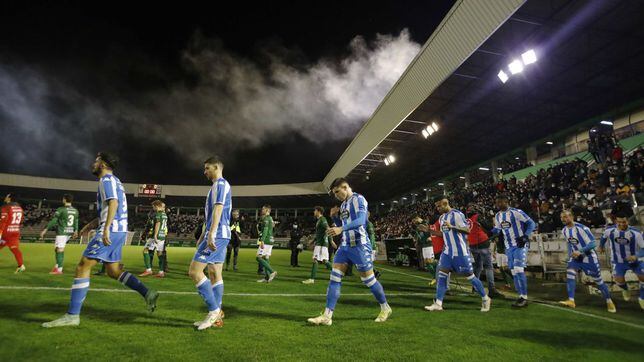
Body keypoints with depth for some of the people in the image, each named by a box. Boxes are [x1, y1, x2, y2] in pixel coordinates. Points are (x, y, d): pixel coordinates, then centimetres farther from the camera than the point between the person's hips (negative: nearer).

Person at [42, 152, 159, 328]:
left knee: (82, 267, -5)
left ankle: (72, 315, -1)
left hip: (111, 231, -10)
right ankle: (147, 293, 7)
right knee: (113, 271, 15)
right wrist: (93, 223, 26)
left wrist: (106, 228, -29)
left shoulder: (107, 179, -6)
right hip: (118, 231, 10)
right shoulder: (113, 181, 24)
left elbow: (113, 203, -21)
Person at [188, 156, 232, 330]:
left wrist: (211, 234, -29)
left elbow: (218, 209, -21)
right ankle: (217, 316, 14)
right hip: (220, 236, 10)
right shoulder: (219, 186, 23)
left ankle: (214, 311, -5)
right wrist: (203, 236, 28)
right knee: (215, 275, 10)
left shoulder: (220, 184, -7)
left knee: (194, 271, -9)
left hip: (217, 235, -10)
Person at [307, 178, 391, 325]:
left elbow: (361, 220, -25)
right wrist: (335, 216, 4)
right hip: (345, 245, 8)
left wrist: (341, 229, -37)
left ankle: (385, 308, 26)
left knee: (368, 279, 3)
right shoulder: (343, 204, 16)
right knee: (335, 278, -2)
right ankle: (327, 316, 0)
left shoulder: (358, 199, -9)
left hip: (359, 245, -8)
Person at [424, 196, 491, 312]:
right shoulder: (441, 218, 12)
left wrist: (452, 227, -31)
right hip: (448, 251, 7)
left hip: (460, 252, -7)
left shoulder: (457, 214, -15)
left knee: (470, 275, 4)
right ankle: (438, 304, 0)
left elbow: (467, 230, -20)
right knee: (442, 275, -2)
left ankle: (485, 299, 26)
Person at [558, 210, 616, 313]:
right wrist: (570, 254, 8)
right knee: (569, 272, -19)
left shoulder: (582, 228, -23)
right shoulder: (564, 230, -1)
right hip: (576, 256, 5)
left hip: (589, 256, -5)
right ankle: (571, 301, -21)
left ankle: (609, 301, 31)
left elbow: (593, 243, -25)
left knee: (598, 280, 7)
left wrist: (580, 251, -35)